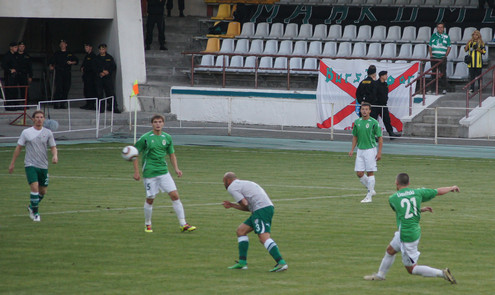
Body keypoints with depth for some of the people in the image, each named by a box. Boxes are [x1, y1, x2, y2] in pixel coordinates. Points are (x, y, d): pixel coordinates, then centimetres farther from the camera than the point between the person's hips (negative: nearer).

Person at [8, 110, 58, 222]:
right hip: (30, 165, -3)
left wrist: (55, 156, -16)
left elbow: (53, 147, 7)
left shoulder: (48, 133, 4)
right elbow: (19, 148, 6)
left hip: (43, 166, 3)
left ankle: (32, 207, 37)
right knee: (35, 187, -18)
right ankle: (35, 213, -5)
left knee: (43, 191, 10)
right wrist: (12, 163, 6)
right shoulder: (26, 132, -1)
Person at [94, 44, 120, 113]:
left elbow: (114, 67, 6)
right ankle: (101, 108, 4)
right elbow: (94, 68, 6)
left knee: (111, 92, -8)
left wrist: (108, 72, -10)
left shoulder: (109, 58, 9)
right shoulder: (96, 58, 10)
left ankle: (115, 108, -7)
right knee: (99, 93, -2)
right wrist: (100, 73, -11)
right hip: (99, 78, 1)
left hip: (108, 77, -1)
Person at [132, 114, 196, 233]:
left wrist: (176, 169, 5)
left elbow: (172, 155, 18)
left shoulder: (167, 138, 7)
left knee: (175, 195, -5)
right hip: (149, 173, -3)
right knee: (150, 199, 3)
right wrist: (136, 171, -5)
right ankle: (147, 225, 24)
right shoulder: (145, 138, -6)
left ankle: (183, 224, -3)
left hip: (163, 171, 4)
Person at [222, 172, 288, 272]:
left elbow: (245, 204, -9)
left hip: (261, 210, -10)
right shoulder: (243, 184, 30)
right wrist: (232, 205, 36)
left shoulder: (232, 188, 1)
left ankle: (281, 263, -32)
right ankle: (242, 263, 13)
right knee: (241, 230, 15)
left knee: (264, 237, -19)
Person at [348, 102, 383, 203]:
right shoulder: (357, 122, 8)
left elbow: (380, 138, -4)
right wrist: (352, 149, 8)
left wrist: (379, 152, -10)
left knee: (370, 172, -3)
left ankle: (369, 197, 1)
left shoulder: (374, 122, -7)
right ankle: (371, 190, 22)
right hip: (360, 150, 5)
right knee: (359, 173, 2)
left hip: (370, 150, -5)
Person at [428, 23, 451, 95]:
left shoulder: (446, 37, 5)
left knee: (443, 73, -4)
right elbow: (430, 46, 12)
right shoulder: (434, 35, 10)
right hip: (434, 57, 2)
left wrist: (445, 56, -4)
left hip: (442, 58, -2)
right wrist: (430, 55, 1)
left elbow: (448, 47, 6)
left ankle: (444, 89, -1)